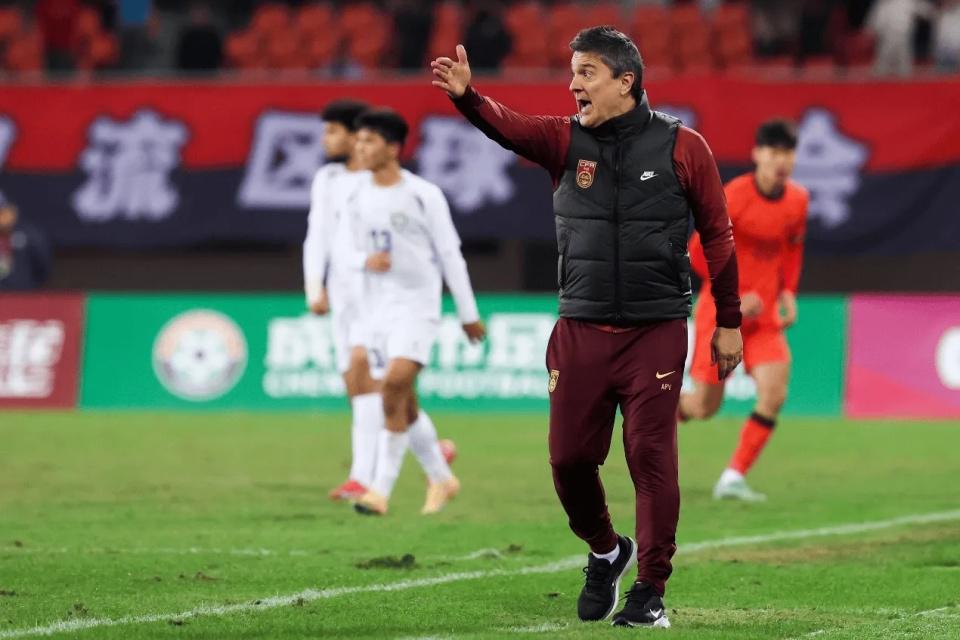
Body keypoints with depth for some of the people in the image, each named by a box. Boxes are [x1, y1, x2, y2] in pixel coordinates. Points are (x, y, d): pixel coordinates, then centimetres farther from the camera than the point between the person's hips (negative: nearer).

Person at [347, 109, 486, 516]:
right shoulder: (357, 198, 7)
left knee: (396, 385, -22)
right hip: (376, 308, 6)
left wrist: (468, 312, 1)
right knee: (405, 406, 9)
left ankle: (382, 489, -22)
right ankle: (441, 479, 27)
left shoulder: (424, 195, -6)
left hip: (417, 304, -6)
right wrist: (366, 262, -9)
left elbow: (450, 254, -1)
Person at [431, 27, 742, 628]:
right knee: (570, 456, 3)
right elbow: (509, 126, -16)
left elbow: (718, 236, 4)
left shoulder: (682, 146, -1)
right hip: (581, 331, 3)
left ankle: (651, 590, 5)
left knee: (651, 456, -5)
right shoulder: (566, 139, 4)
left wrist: (729, 323, 5)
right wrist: (467, 96, -37)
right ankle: (605, 552, 30)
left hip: (656, 332, -3)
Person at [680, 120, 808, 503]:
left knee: (774, 395, -16)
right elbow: (698, 251, -14)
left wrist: (788, 292, 4)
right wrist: (734, 297, -19)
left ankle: (733, 479, -6)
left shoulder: (797, 200, 1)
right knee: (705, 405, 1)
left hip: (764, 314, 4)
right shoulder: (734, 197, -17)